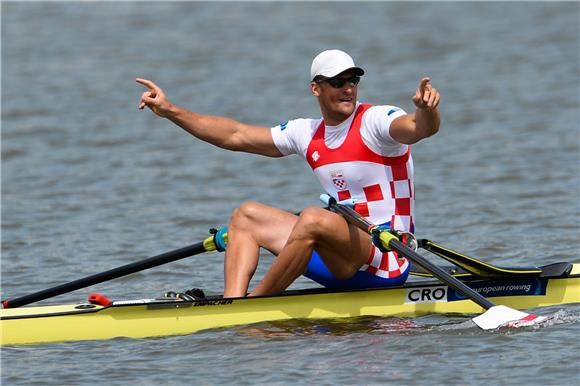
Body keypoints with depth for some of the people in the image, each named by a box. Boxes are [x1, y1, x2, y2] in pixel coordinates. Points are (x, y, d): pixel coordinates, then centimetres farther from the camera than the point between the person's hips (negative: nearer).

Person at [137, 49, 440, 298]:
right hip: (343, 262, 8)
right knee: (246, 215, 9)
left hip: (387, 260, -8)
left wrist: (425, 110, -54)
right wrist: (170, 111, 14)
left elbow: (420, 128, -30)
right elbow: (236, 135, 16)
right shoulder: (307, 133, 12)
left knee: (312, 218, -34)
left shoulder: (375, 121, -9)